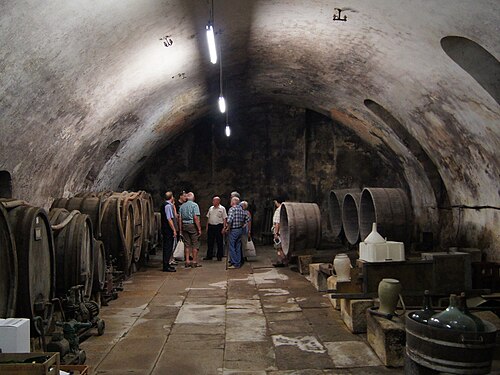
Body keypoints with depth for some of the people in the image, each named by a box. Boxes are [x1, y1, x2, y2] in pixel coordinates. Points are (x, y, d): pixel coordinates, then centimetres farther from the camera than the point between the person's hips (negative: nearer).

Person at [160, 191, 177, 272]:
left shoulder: (164, 205, 14)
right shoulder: (168, 205, -16)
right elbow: (169, 219, -20)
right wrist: (174, 230, -18)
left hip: (165, 229, 10)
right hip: (169, 230, -10)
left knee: (167, 247, 15)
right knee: (168, 247, -6)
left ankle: (166, 265, 22)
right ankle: (166, 267, -3)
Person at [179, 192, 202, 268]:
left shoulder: (182, 206, 9)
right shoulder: (194, 205, -7)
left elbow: (180, 218, 7)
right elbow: (196, 218, -15)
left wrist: (181, 229, 12)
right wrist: (199, 229, -12)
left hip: (184, 225, 5)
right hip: (192, 225, -5)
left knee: (187, 244, 9)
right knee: (195, 244, 2)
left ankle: (187, 261, 11)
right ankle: (194, 262, 3)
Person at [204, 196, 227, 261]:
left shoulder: (222, 208, -1)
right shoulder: (211, 208, 14)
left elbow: (224, 219, -4)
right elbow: (208, 218, 17)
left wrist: (224, 228, -11)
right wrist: (207, 226, 11)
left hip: (218, 226, -5)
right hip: (210, 226, 5)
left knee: (219, 242, 1)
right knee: (210, 242, 7)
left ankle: (219, 256, 9)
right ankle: (209, 256, 16)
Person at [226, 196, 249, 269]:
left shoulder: (232, 209, -16)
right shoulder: (241, 209, 7)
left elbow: (229, 220, -29)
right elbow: (247, 219, 14)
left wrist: (228, 227, -14)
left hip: (233, 230, -7)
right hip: (240, 230, 8)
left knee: (232, 247, 1)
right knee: (238, 247, 14)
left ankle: (235, 264, 1)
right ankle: (238, 263, 19)